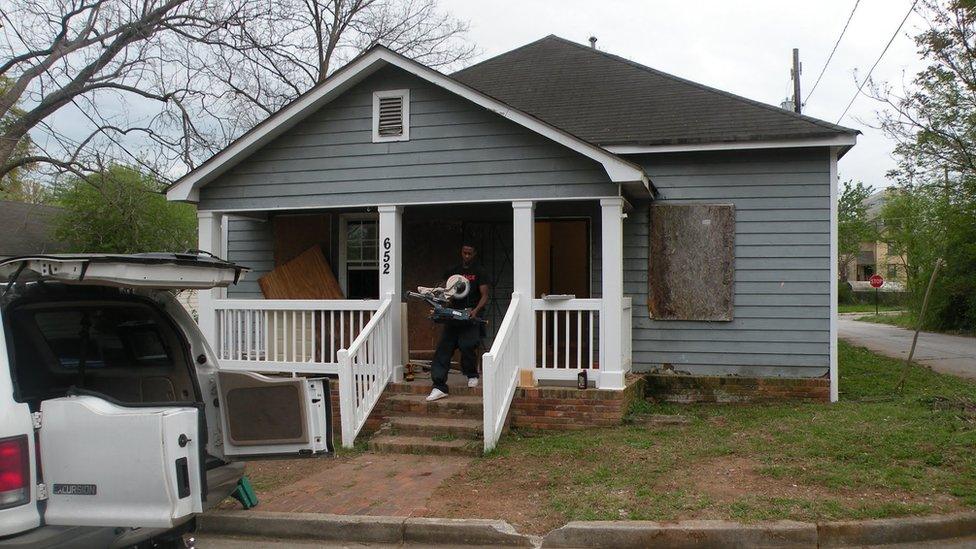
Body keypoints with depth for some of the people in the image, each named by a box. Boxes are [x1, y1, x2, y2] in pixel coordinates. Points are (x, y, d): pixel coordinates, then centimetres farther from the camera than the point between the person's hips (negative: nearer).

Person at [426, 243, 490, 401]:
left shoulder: (480, 272, 6)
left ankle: (472, 375, 10)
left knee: (467, 345, -19)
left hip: (472, 315, -3)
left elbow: (484, 296, -1)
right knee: (444, 347, -9)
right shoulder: (452, 271, 18)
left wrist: (476, 310, -19)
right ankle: (439, 387, -12)